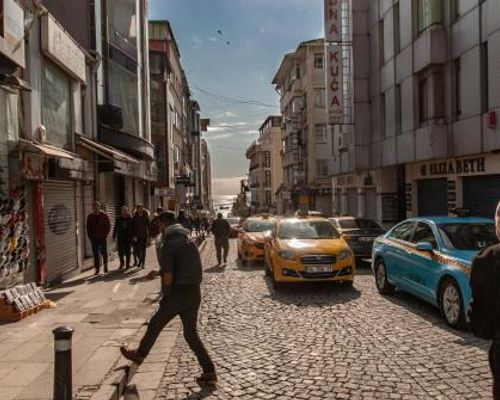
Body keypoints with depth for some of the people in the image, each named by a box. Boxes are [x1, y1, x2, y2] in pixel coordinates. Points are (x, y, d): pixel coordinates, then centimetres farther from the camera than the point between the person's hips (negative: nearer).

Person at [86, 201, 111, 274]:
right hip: (94, 238, 2)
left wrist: (105, 234, -8)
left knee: (104, 252, 3)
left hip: (102, 237, -2)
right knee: (95, 253, 1)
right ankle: (97, 268, 6)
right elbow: (88, 227, 13)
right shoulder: (90, 216, 7)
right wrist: (90, 236, 2)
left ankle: (105, 264, 27)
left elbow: (108, 226, 1)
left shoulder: (104, 215, 0)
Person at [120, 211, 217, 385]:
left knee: (155, 325, 15)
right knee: (191, 333, 14)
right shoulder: (189, 240, 12)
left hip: (178, 294, -7)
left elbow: (168, 277, -16)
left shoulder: (168, 244, -13)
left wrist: (166, 296, 2)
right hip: (194, 293, 7)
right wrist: (158, 273, 28)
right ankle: (209, 372, 11)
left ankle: (139, 355, 36)